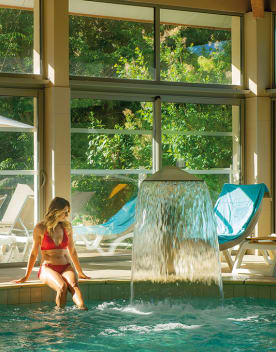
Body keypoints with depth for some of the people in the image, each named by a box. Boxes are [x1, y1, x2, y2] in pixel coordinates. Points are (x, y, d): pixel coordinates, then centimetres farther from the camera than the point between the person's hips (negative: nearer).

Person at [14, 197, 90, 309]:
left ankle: (82, 309, -56)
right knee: (62, 287, -36)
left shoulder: (67, 226, 10)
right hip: (48, 268, -2)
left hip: (66, 267, 2)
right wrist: (26, 277, 10)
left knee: (74, 285, -33)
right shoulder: (40, 228, -1)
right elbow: (34, 253, 7)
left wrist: (80, 272, 23)